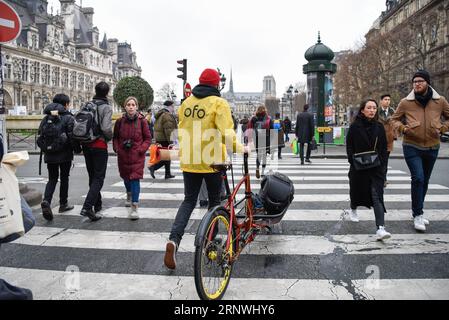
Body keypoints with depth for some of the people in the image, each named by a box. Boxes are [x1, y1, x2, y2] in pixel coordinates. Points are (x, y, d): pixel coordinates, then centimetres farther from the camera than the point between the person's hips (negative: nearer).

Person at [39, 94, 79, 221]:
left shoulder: (47, 117, 6)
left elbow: (40, 133, 6)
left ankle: (46, 201, -13)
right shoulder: (68, 117, -9)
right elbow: (72, 136, -14)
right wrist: (78, 149, -1)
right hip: (64, 154, -4)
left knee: (52, 179, 10)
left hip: (50, 154, 4)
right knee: (64, 178, 12)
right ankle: (63, 204, 22)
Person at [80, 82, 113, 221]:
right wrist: (110, 137, -3)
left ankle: (97, 205, 30)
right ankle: (87, 207, -16)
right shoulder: (106, 107, -11)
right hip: (99, 146, -6)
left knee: (92, 176, 17)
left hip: (86, 145, 6)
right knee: (99, 178, -2)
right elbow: (106, 128, -22)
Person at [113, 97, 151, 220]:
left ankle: (134, 207, -10)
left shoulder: (142, 121, -6)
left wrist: (141, 150, -13)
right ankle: (129, 195, 51)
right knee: (126, 177, 20)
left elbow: (148, 138, -1)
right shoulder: (120, 121, 0)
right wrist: (117, 149, -4)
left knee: (135, 179, -13)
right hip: (123, 155, 3)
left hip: (137, 156, -3)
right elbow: (115, 137, 11)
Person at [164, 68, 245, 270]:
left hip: (189, 161, 4)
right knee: (215, 201, 14)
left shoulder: (186, 102, 7)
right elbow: (226, 134, -19)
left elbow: (182, 131, 14)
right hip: (212, 161, -4)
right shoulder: (219, 103, -9)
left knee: (188, 201, 14)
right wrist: (239, 148, -5)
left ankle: (174, 239, -5)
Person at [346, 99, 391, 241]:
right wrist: (354, 161, -13)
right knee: (357, 190, 16)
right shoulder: (355, 127, -1)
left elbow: (384, 147, 9)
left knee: (377, 196, -11)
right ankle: (353, 210, 49)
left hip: (376, 167, 1)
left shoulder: (379, 127, 7)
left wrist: (381, 162, -4)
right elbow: (349, 146, -2)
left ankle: (380, 228, -19)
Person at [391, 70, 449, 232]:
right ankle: (418, 215, -5)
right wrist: (402, 128, -13)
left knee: (425, 180, 14)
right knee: (418, 178, -16)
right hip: (412, 147, -3)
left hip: (432, 147, 3)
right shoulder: (406, 102, -5)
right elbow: (394, 119, 6)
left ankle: (418, 211, 32)